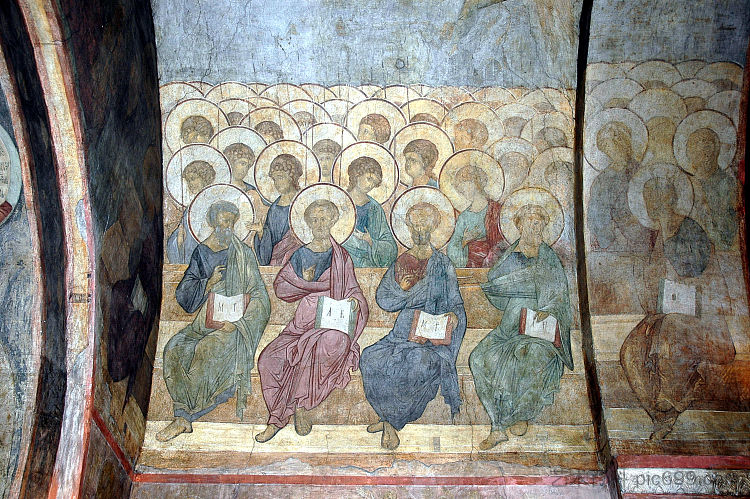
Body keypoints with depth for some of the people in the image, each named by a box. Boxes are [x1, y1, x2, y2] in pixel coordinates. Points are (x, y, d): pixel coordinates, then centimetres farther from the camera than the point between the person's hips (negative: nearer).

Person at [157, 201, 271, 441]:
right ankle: (182, 417, -17)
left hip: (237, 322, -4)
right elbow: (184, 293, 7)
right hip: (207, 322, 4)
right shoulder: (201, 252, 11)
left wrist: (237, 321, -15)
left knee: (208, 350, -30)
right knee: (175, 349, -21)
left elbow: (258, 298, -1)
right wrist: (209, 283, -11)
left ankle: (184, 415, -17)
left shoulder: (243, 254, 2)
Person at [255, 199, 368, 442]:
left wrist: (355, 301, -10)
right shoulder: (301, 254, 16)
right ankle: (278, 418, -5)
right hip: (305, 321, 3)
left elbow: (353, 291, 12)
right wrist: (306, 282, -3)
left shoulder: (341, 257, 11)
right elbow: (280, 286, 11)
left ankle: (300, 406, -23)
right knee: (270, 358, -19)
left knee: (334, 341, -38)